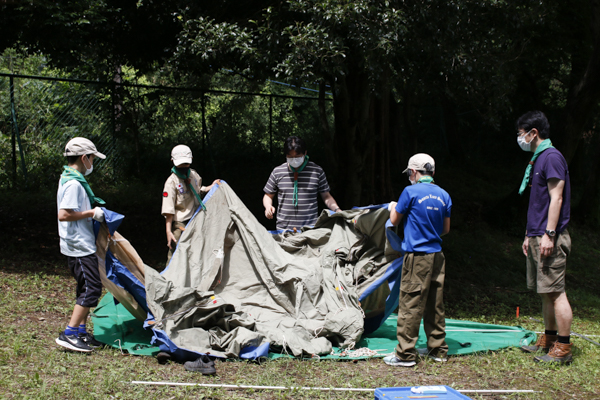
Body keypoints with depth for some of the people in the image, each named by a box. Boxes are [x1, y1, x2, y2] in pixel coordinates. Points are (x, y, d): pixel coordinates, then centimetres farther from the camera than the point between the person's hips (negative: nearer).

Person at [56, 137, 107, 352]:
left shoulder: (70, 179, 15)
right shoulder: (74, 183, -19)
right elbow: (64, 215, -26)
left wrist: (93, 205, 14)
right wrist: (92, 213, -19)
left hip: (81, 245, 11)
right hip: (80, 246, -11)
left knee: (86, 288, 14)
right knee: (91, 288, -10)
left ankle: (81, 332, 20)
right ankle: (69, 334, -8)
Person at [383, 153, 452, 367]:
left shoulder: (411, 192, -9)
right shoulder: (444, 195, 8)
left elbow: (394, 220, 2)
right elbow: (446, 228, 15)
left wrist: (393, 207, 23)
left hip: (417, 255, -6)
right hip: (437, 255, 6)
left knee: (410, 304, -4)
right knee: (435, 304, 13)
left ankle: (405, 354, -3)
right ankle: (438, 350, 19)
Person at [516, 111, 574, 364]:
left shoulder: (551, 157, -12)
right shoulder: (537, 159, 18)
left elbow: (556, 199, -18)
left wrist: (548, 234, -22)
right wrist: (529, 235, 22)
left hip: (550, 238, -10)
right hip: (537, 236, 10)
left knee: (555, 291, -7)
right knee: (545, 292, 14)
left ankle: (563, 348, -4)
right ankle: (548, 339, 22)